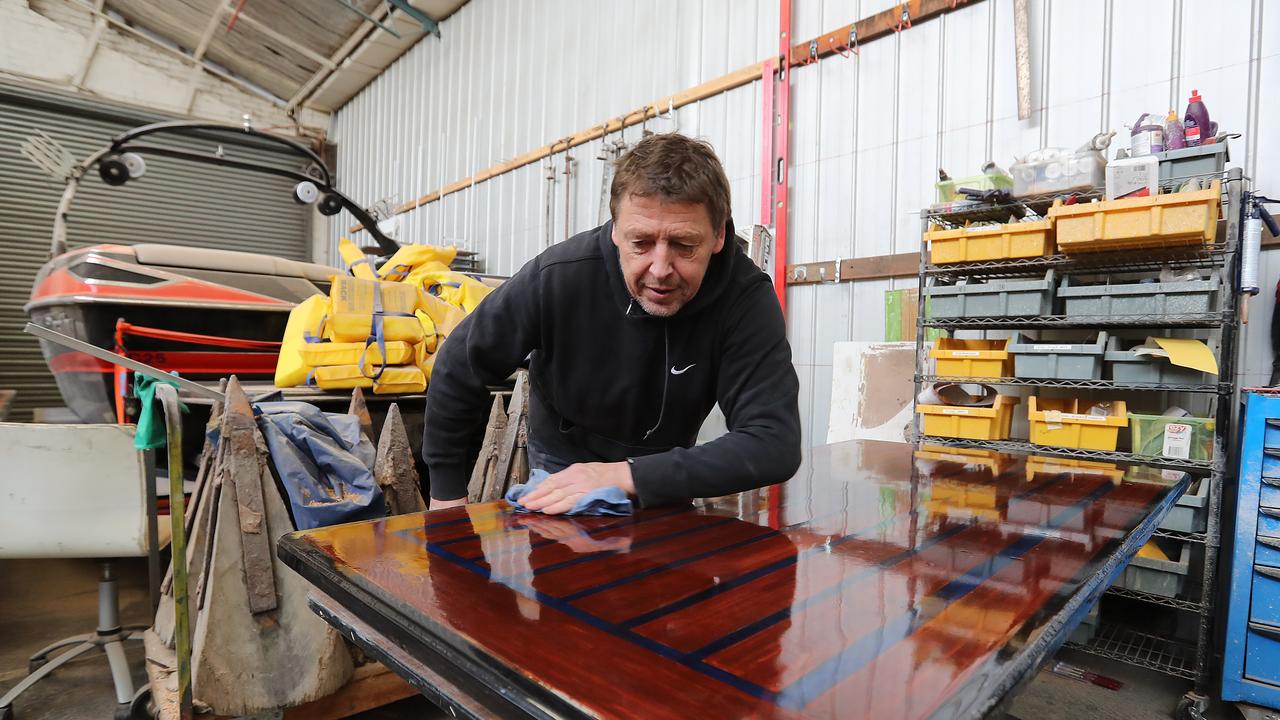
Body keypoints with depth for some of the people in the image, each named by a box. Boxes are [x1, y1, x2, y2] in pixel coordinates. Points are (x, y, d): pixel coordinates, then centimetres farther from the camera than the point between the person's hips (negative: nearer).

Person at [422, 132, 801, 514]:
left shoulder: (747, 299, -29)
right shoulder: (557, 276, -28)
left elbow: (775, 441, -35)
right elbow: (460, 367, -13)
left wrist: (629, 475, -43)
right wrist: (446, 489, -6)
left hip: (662, 472, 3)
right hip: (561, 461, -2)